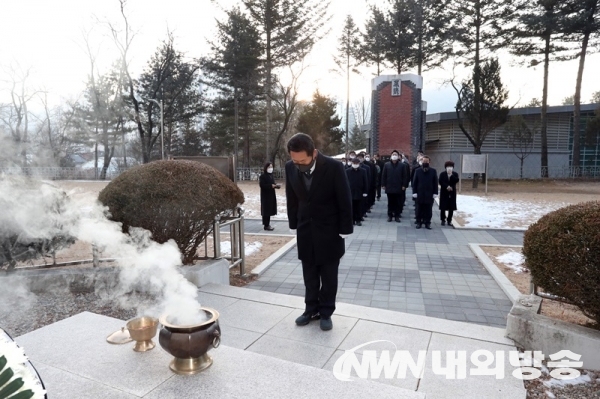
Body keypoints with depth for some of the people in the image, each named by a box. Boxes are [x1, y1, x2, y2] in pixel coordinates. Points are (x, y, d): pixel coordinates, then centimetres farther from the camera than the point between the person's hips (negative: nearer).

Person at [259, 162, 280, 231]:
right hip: (266, 196, -8)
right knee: (266, 210, -5)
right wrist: (271, 186, -24)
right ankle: (266, 225, 1)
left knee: (270, 210, 11)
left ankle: (268, 224, 19)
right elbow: (262, 185, -19)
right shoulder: (263, 176, -11)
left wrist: (276, 185, -4)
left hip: (271, 195, 8)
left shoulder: (271, 175, 13)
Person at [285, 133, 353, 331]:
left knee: (328, 275, 9)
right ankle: (311, 309, 30)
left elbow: (345, 201, -13)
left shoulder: (334, 167, -20)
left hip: (329, 230, -3)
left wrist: (344, 230, -11)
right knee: (309, 275, 14)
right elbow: (292, 199, 4)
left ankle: (326, 312, 25)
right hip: (305, 230, 4)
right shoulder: (290, 167, -8)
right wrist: (294, 224, 5)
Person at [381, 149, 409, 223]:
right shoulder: (386, 164, 2)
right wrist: (383, 184, 0)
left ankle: (397, 216, 14)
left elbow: (405, 176, 0)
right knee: (390, 202, 8)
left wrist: (404, 185, -4)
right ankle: (390, 215, 16)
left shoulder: (402, 165, -1)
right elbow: (383, 175, 4)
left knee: (398, 203, 6)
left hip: (399, 188, -1)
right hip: (389, 187, 1)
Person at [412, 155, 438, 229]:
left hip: (429, 194, 0)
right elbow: (414, 183, 3)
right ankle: (419, 222, 14)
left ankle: (427, 223, 13)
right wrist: (414, 192, -4)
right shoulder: (418, 171, 4)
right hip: (420, 194, 0)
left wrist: (435, 193, -4)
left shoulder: (433, 171, 3)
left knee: (428, 210, 5)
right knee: (419, 209, 5)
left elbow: (435, 183, 2)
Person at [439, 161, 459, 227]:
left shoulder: (455, 174, 6)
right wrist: (447, 186, -19)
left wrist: (451, 175, -17)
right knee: (443, 207, 0)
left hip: (452, 193, 2)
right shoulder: (442, 174, 2)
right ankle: (443, 220, 12)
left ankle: (449, 221, 11)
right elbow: (440, 182, -9)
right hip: (444, 193, -1)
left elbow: (457, 180, -11)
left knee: (451, 208, 1)